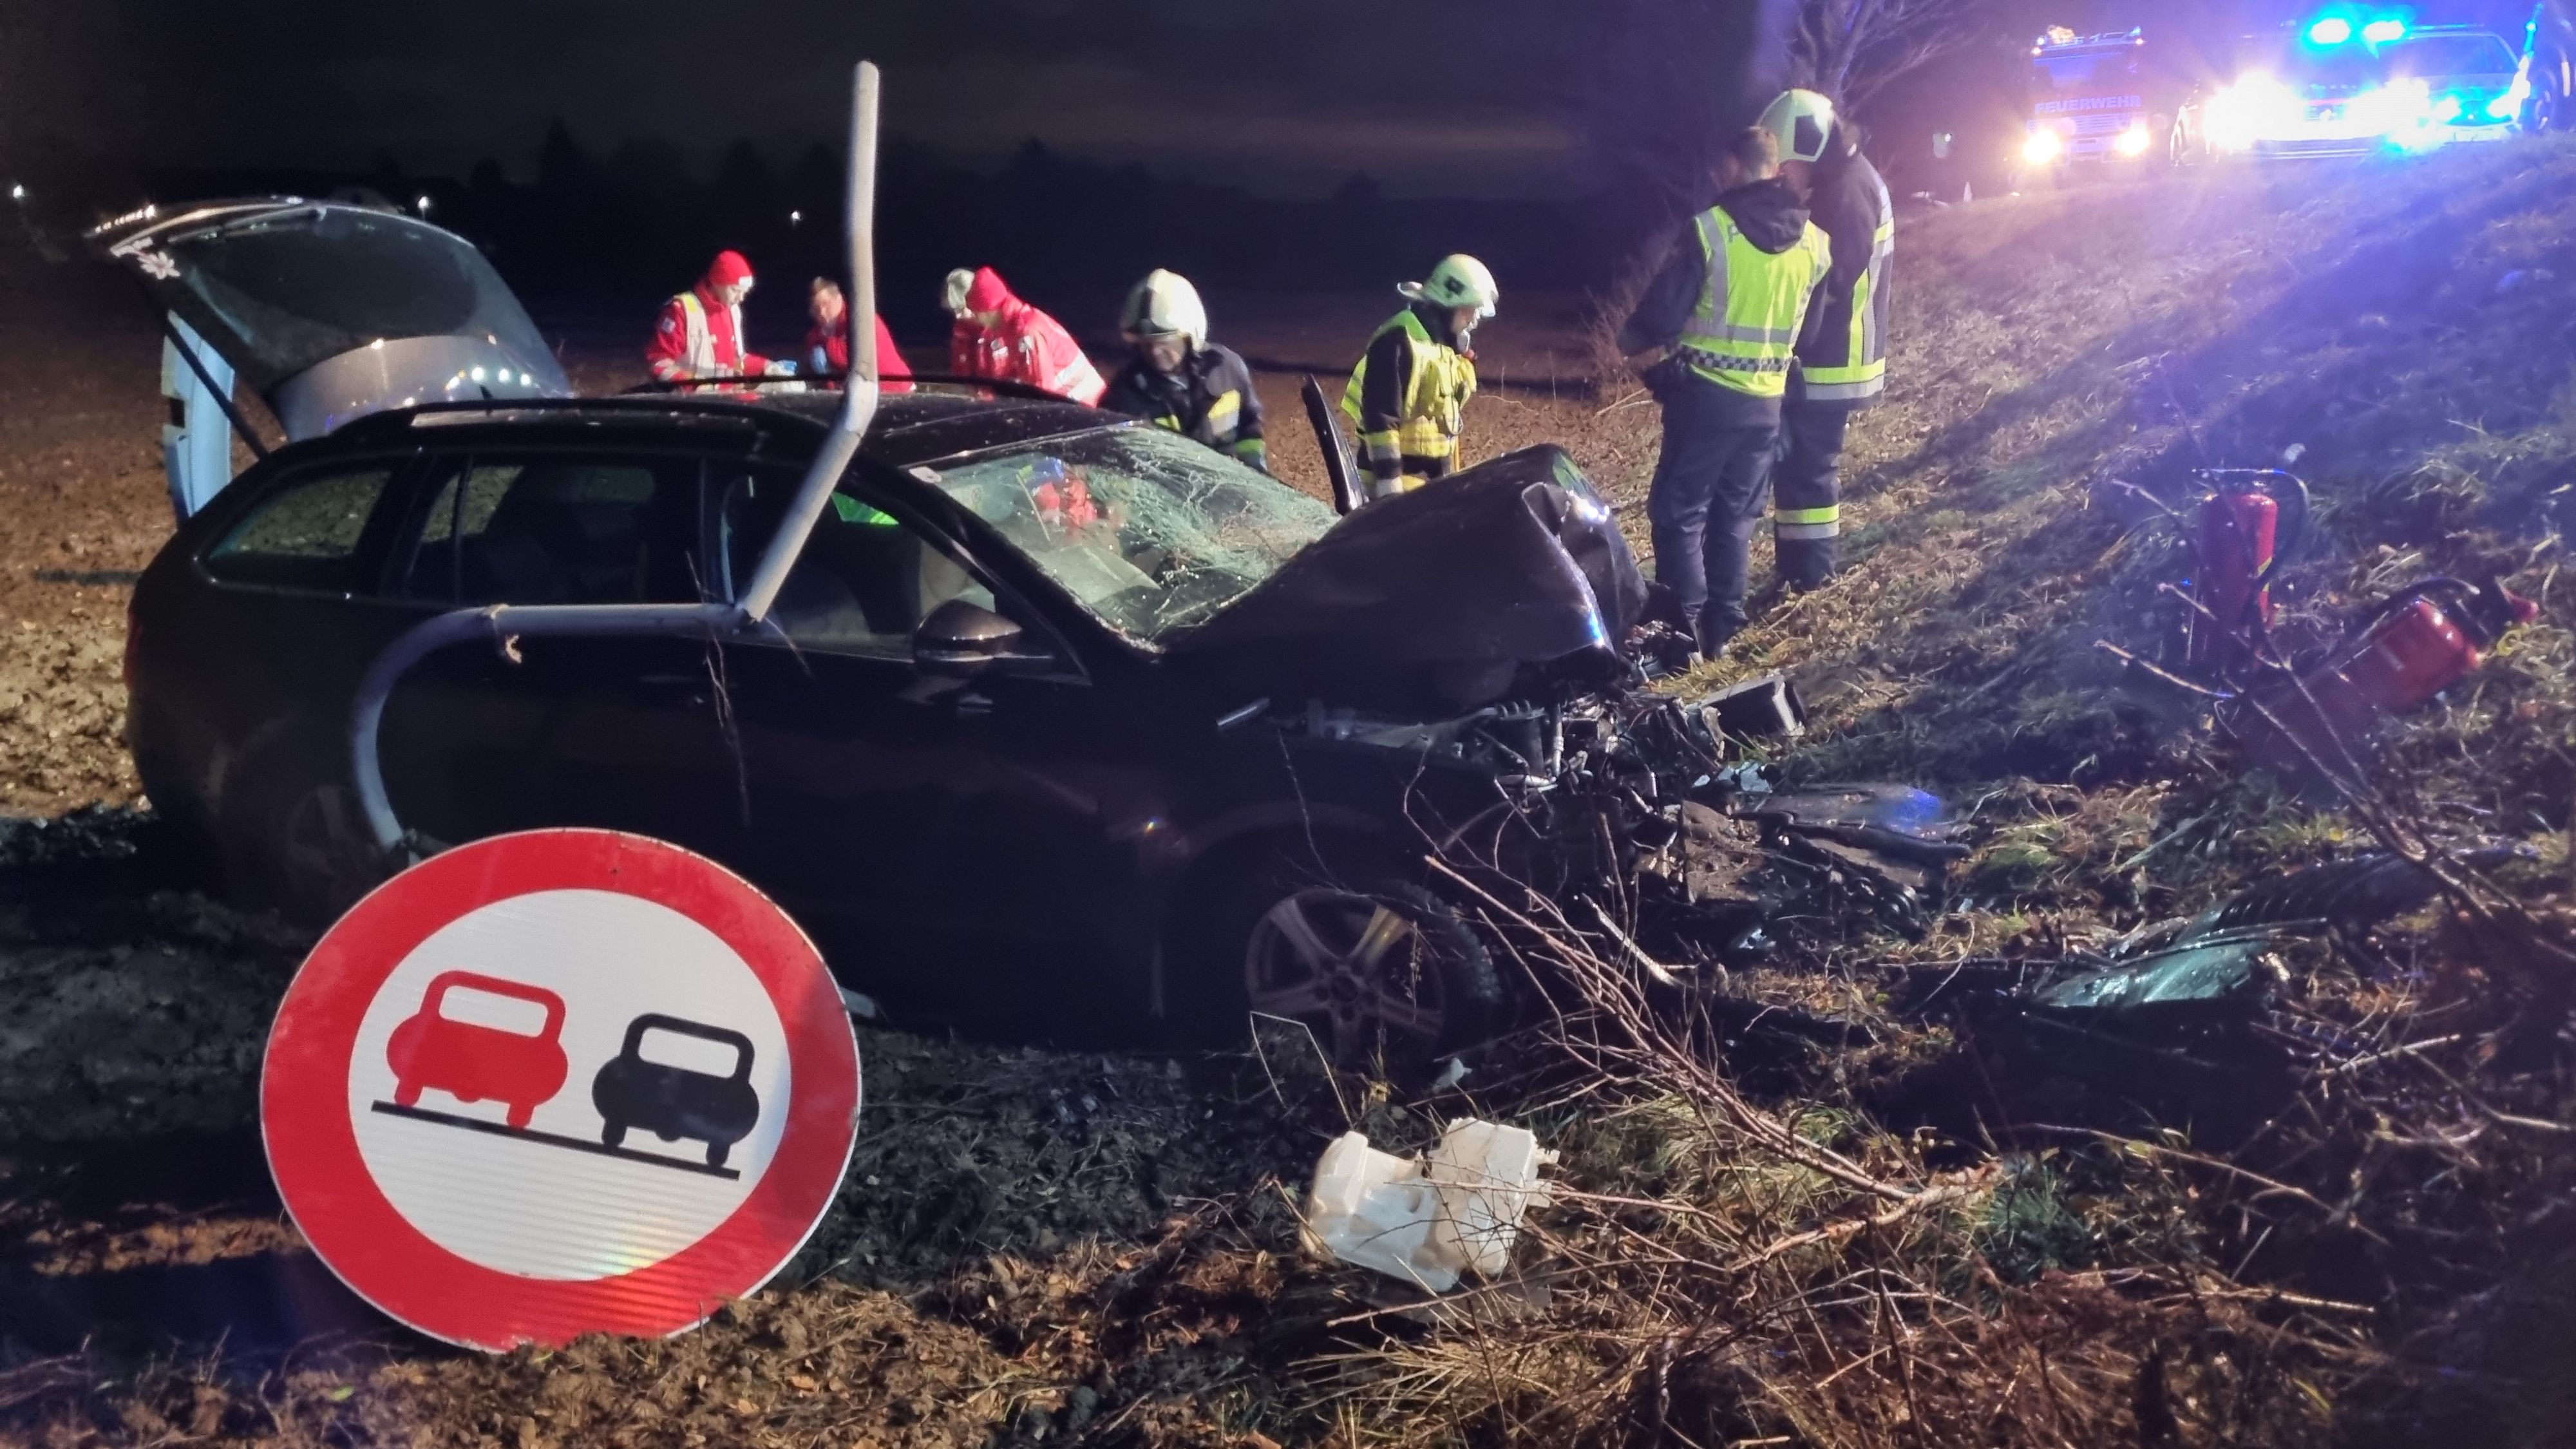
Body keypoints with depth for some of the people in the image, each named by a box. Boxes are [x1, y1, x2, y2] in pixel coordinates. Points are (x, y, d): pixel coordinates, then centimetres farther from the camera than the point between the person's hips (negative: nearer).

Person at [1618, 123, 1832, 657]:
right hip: (1767, 401, 5)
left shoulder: (1710, 229, -13)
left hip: (1706, 392, -5)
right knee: (1736, 517, 14)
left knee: (1679, 512, 4)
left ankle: (1684, 628, 0)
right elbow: (1809, 321, 14)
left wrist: (1634, 342, 8)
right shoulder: (1813, 242, 4)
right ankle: (1721, 627, 17)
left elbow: (1664, 310, -12)